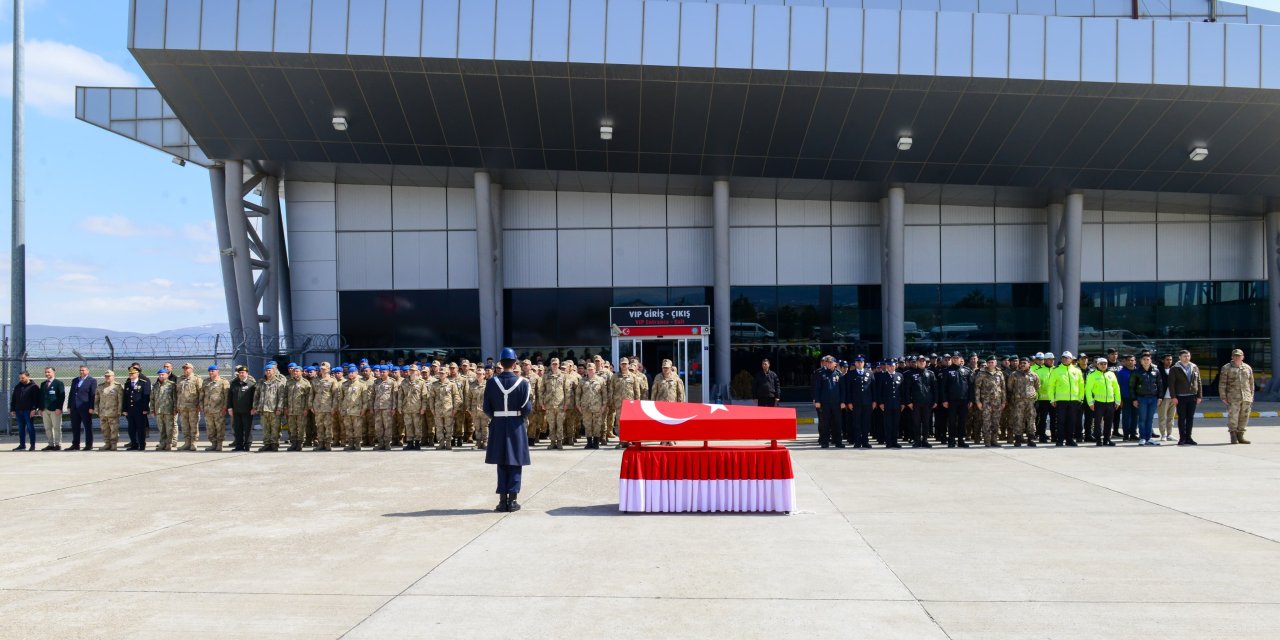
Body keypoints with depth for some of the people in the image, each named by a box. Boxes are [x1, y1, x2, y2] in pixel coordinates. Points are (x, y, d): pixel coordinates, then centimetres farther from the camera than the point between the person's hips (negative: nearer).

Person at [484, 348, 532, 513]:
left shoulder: (492, 382, -4)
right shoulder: (522, 382, -9)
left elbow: (487, 408, -3)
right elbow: (527, 408, -11)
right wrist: (531, 398, 10)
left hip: (498, 427, 2)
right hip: (516, 427, -2)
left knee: (502, 464, 10)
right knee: (515, 464, 7)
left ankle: (502, 500, 10)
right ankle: (512, 501, 6)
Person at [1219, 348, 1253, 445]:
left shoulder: (1248, 368, 12)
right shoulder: (1226, 368, 2)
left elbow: (1251, 383, 17)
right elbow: (1222, 384, 0)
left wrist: (1251, 397, 13)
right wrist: (1223, 397, -6)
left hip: (1246, 397, 4)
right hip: (1233, 398, -4)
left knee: (1244, 417, 6)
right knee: (1233, 417, -8)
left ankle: (1240, 436, 15)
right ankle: (1233, 437, -1)